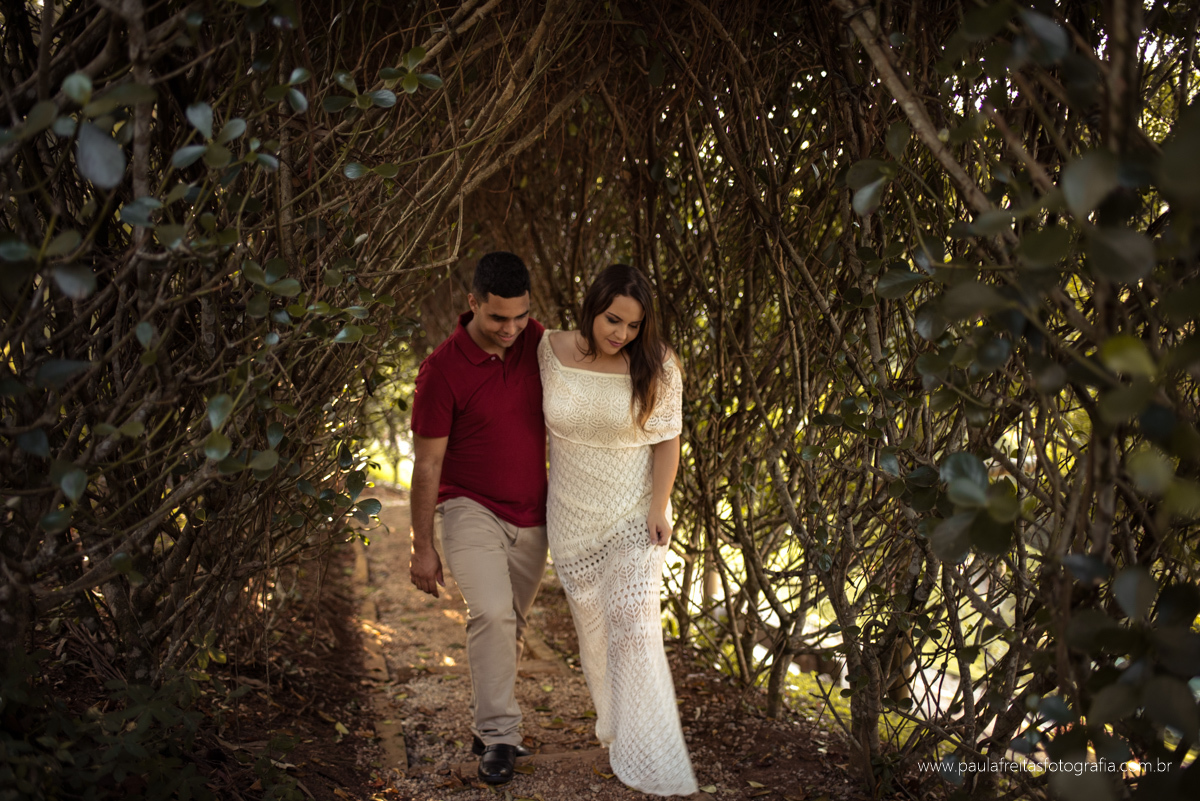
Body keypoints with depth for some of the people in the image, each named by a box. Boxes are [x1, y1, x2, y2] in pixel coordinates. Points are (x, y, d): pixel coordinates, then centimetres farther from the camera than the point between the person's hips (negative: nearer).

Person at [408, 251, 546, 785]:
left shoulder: (535, 339, -3)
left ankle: (485, 728, 32)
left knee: (511, 629, 14)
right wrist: (422, 548, -9)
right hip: (470, 509, -5)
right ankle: (499, 737, -15)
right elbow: (427, 465, -12)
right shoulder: (442, 370, -18)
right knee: (492, 613, -24)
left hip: (531, 517, 5)